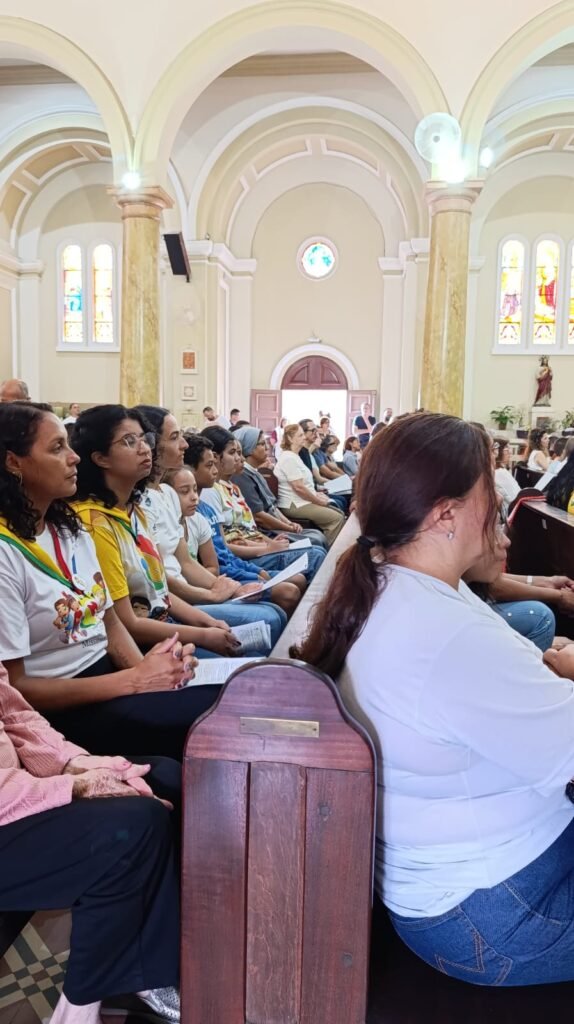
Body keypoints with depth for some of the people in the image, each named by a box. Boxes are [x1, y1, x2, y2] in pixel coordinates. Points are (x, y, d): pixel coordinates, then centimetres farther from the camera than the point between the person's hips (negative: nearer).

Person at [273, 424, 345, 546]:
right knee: (337, 518, -15)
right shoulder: (289, 458, -17)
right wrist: (319, 501, -12)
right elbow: (298, 488, -22)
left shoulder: (293, 456, 17)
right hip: (295, 506, -11)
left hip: (301, 502, 11)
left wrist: (316, 494, 8)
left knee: (340, 514, 7)